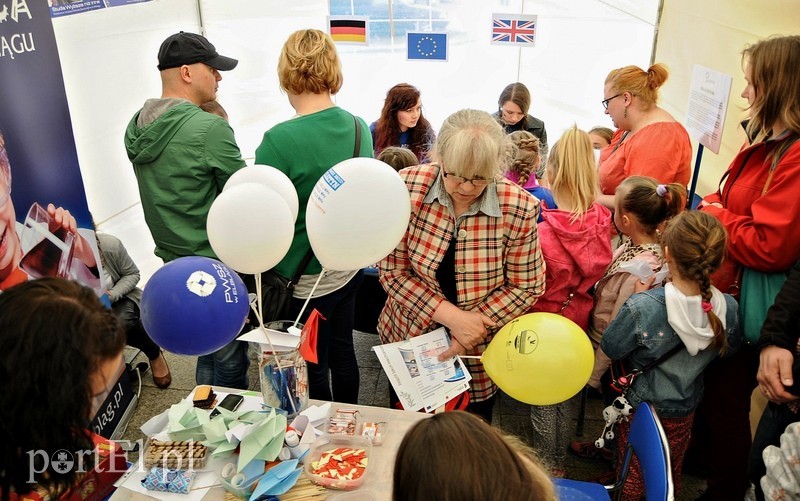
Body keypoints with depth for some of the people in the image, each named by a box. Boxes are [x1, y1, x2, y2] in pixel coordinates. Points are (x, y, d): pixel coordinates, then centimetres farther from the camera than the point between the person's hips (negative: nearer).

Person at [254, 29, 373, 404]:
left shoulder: (279, 141, -24)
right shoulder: (359, 128, -2)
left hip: (306, 278, -7)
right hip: (350, 266, 7)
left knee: (312, 369, 13)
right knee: (342, 351, 23)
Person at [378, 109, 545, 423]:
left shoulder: (519, 208, -20)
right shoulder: (407, 188, -20)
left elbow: (526, 287, -10)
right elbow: (393, 272, -14)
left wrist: (475, 326, -21)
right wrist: (452, 316, -23)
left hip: (480, 354, -1)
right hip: (409, 338, 1)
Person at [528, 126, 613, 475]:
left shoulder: (543, 234, -29)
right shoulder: (602, 222, -15)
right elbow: (600, 274, -2)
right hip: (580, 324, 5)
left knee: (543, 402, 16)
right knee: (569, 395, 24)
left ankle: (546, 471, 35)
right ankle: (560, 464, 43)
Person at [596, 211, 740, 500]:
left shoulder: (641, 308, -35)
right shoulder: (729, 309, -21)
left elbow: (606, 353, -19)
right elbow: (727, 350, 2)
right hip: (684, 412, 4)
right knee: (671, 477, 30)